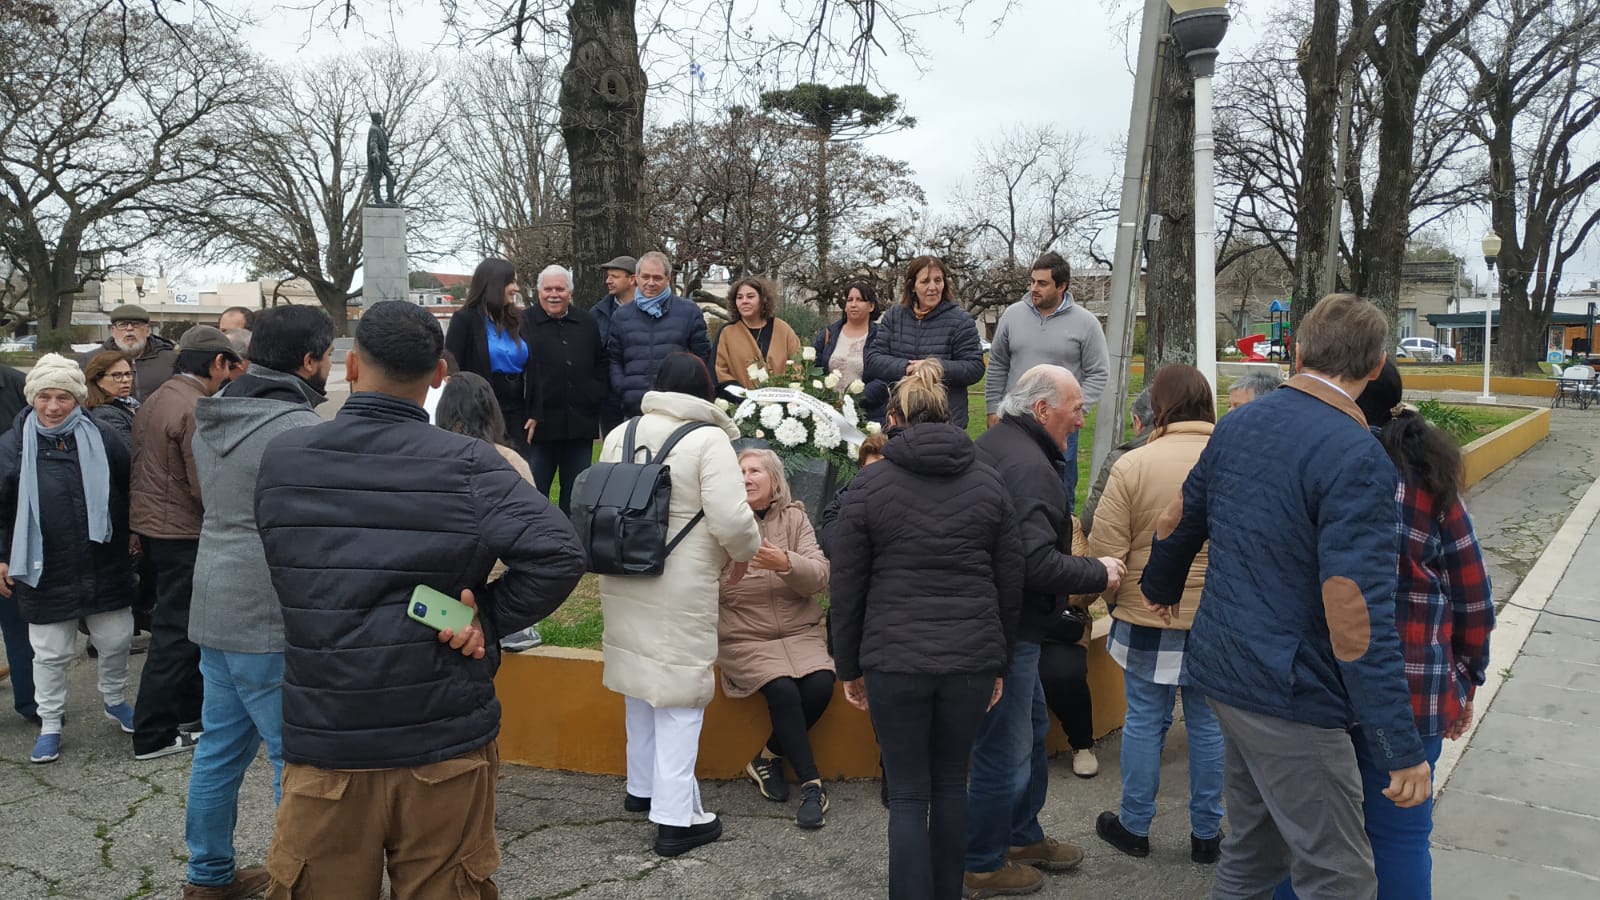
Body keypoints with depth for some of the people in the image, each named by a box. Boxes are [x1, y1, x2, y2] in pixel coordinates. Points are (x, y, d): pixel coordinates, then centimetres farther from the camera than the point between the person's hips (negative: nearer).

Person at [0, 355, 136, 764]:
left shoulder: (101, 439, -2)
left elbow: (130, 491, 9)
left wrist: (131, 538, 11)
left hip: (105, 569, 2)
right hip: (45, 574, -1)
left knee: (117, 641, 13)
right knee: (51, 653, 9)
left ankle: (115, 701, 38)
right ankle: (50, 724, 25)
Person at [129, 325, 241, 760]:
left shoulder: (155, 401, 10)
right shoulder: (196, 410, -20)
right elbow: (206, 488, -21)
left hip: (151, 524, 10)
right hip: (183, 533, -10)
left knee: (180, 626, 20)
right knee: (176, 632, -1)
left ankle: (191, 708, 32)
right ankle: (154, 735, 6)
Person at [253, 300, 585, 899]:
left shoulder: (280, 459, -1)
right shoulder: (466, 465, -12)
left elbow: (289, 577, 5)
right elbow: (558, 554, -22)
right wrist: (487, 617, -9)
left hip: (322, 746, 2)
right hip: (445, 747, -2)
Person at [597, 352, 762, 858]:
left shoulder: (620, 435, 5)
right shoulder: (709, 440, -13)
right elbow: (731, 518, -20)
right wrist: (745, 552, 0)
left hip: (624, 580, 6)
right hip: (681, 589, -6)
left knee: (641, 679, 21)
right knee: (681, 691, 1)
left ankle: (642, 787, 35)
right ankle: (675, 818, 4)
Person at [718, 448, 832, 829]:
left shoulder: (794, 517, 4)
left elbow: (819, 576, -8)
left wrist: (785, 563, -28)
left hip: (798, 631, 3)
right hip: (743, 636, -3)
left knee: (821, 683, -22)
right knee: (783, 690, -26)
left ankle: (768, 758, 0)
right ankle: (811, 784, -11)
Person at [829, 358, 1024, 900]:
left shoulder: (869, 485, -2)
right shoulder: (988, 483, 5)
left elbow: (846, 587, -1)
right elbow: (1010, 584, 8)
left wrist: (848, 667, 9)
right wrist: (1000, 663, 17)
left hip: (895, 661, -3)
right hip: (972, 657, 3)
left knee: (908, 796, 5)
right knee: (952, 784, 16)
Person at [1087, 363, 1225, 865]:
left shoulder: (1134, 465, -11)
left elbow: (1105, 550, -9)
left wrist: (1112, 598, 10)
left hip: (1147, 616, -1)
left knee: (1144, 721, 11)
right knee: (1209, 724, 13)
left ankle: (1134, 827, 24)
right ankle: (1206, 833, 25)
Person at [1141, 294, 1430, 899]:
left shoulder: (1237, 425, 5)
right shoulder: (1356, 458, -19)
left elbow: (1180, 521, 18)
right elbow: (1357, 616, -24)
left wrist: (1161, 588, 39)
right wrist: (1401, 749, -19)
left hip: (1224, 668, 8)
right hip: (1291, 692, -8)